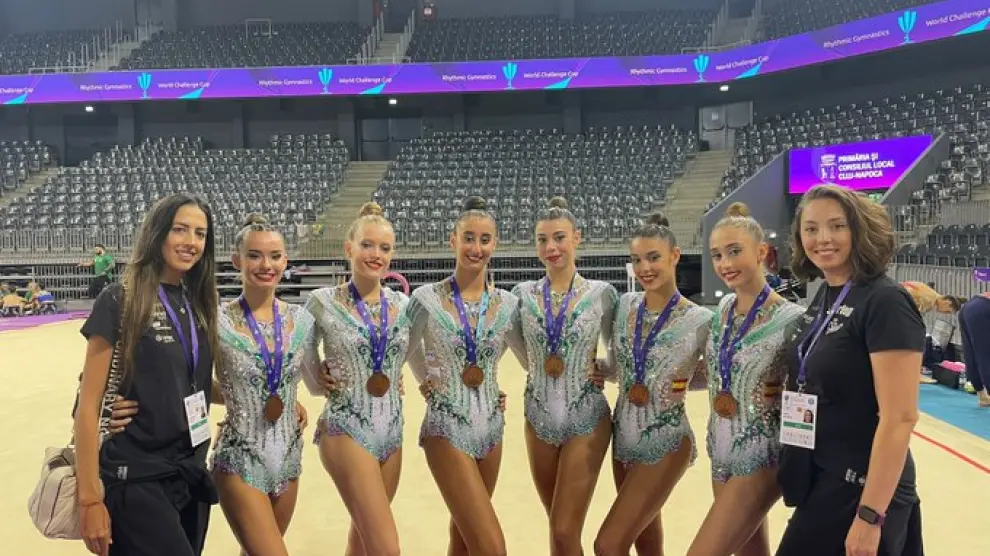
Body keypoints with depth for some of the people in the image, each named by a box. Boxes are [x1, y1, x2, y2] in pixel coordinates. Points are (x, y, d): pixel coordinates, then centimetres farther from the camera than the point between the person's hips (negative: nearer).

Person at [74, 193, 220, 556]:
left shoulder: (199, 304, 6)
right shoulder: (119, 302, -11)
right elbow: (88, 406, -11)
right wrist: (90, 499, -12)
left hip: (190, 475, 6)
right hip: (135, 480, -6)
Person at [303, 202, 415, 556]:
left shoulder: (403, 304, 4)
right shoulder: (323, 302, -8)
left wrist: (398, 381, 6)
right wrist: (319, 384, -4)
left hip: (391, 431, 5)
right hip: (346, 430, -5)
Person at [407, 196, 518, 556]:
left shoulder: (508, 303, 1)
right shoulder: (427, 299, -9)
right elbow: (407, 350, 8)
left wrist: (497, 391, 11)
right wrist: (428, 382, 1)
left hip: (491, 425, 5)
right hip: (447, 428, -5)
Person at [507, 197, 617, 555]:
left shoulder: (602, 293, -5)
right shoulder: (523, 294, 0)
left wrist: (599, 369, -6)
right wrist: (543, 368, 5)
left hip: (586, 419, -3)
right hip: (539, 419, 3)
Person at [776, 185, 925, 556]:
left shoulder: (885, 302, -17)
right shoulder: (823, 298, 8)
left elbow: (900, 418, -21)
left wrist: (870, 515, -22)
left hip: (862, 491, -8)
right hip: (822, 483, 8)